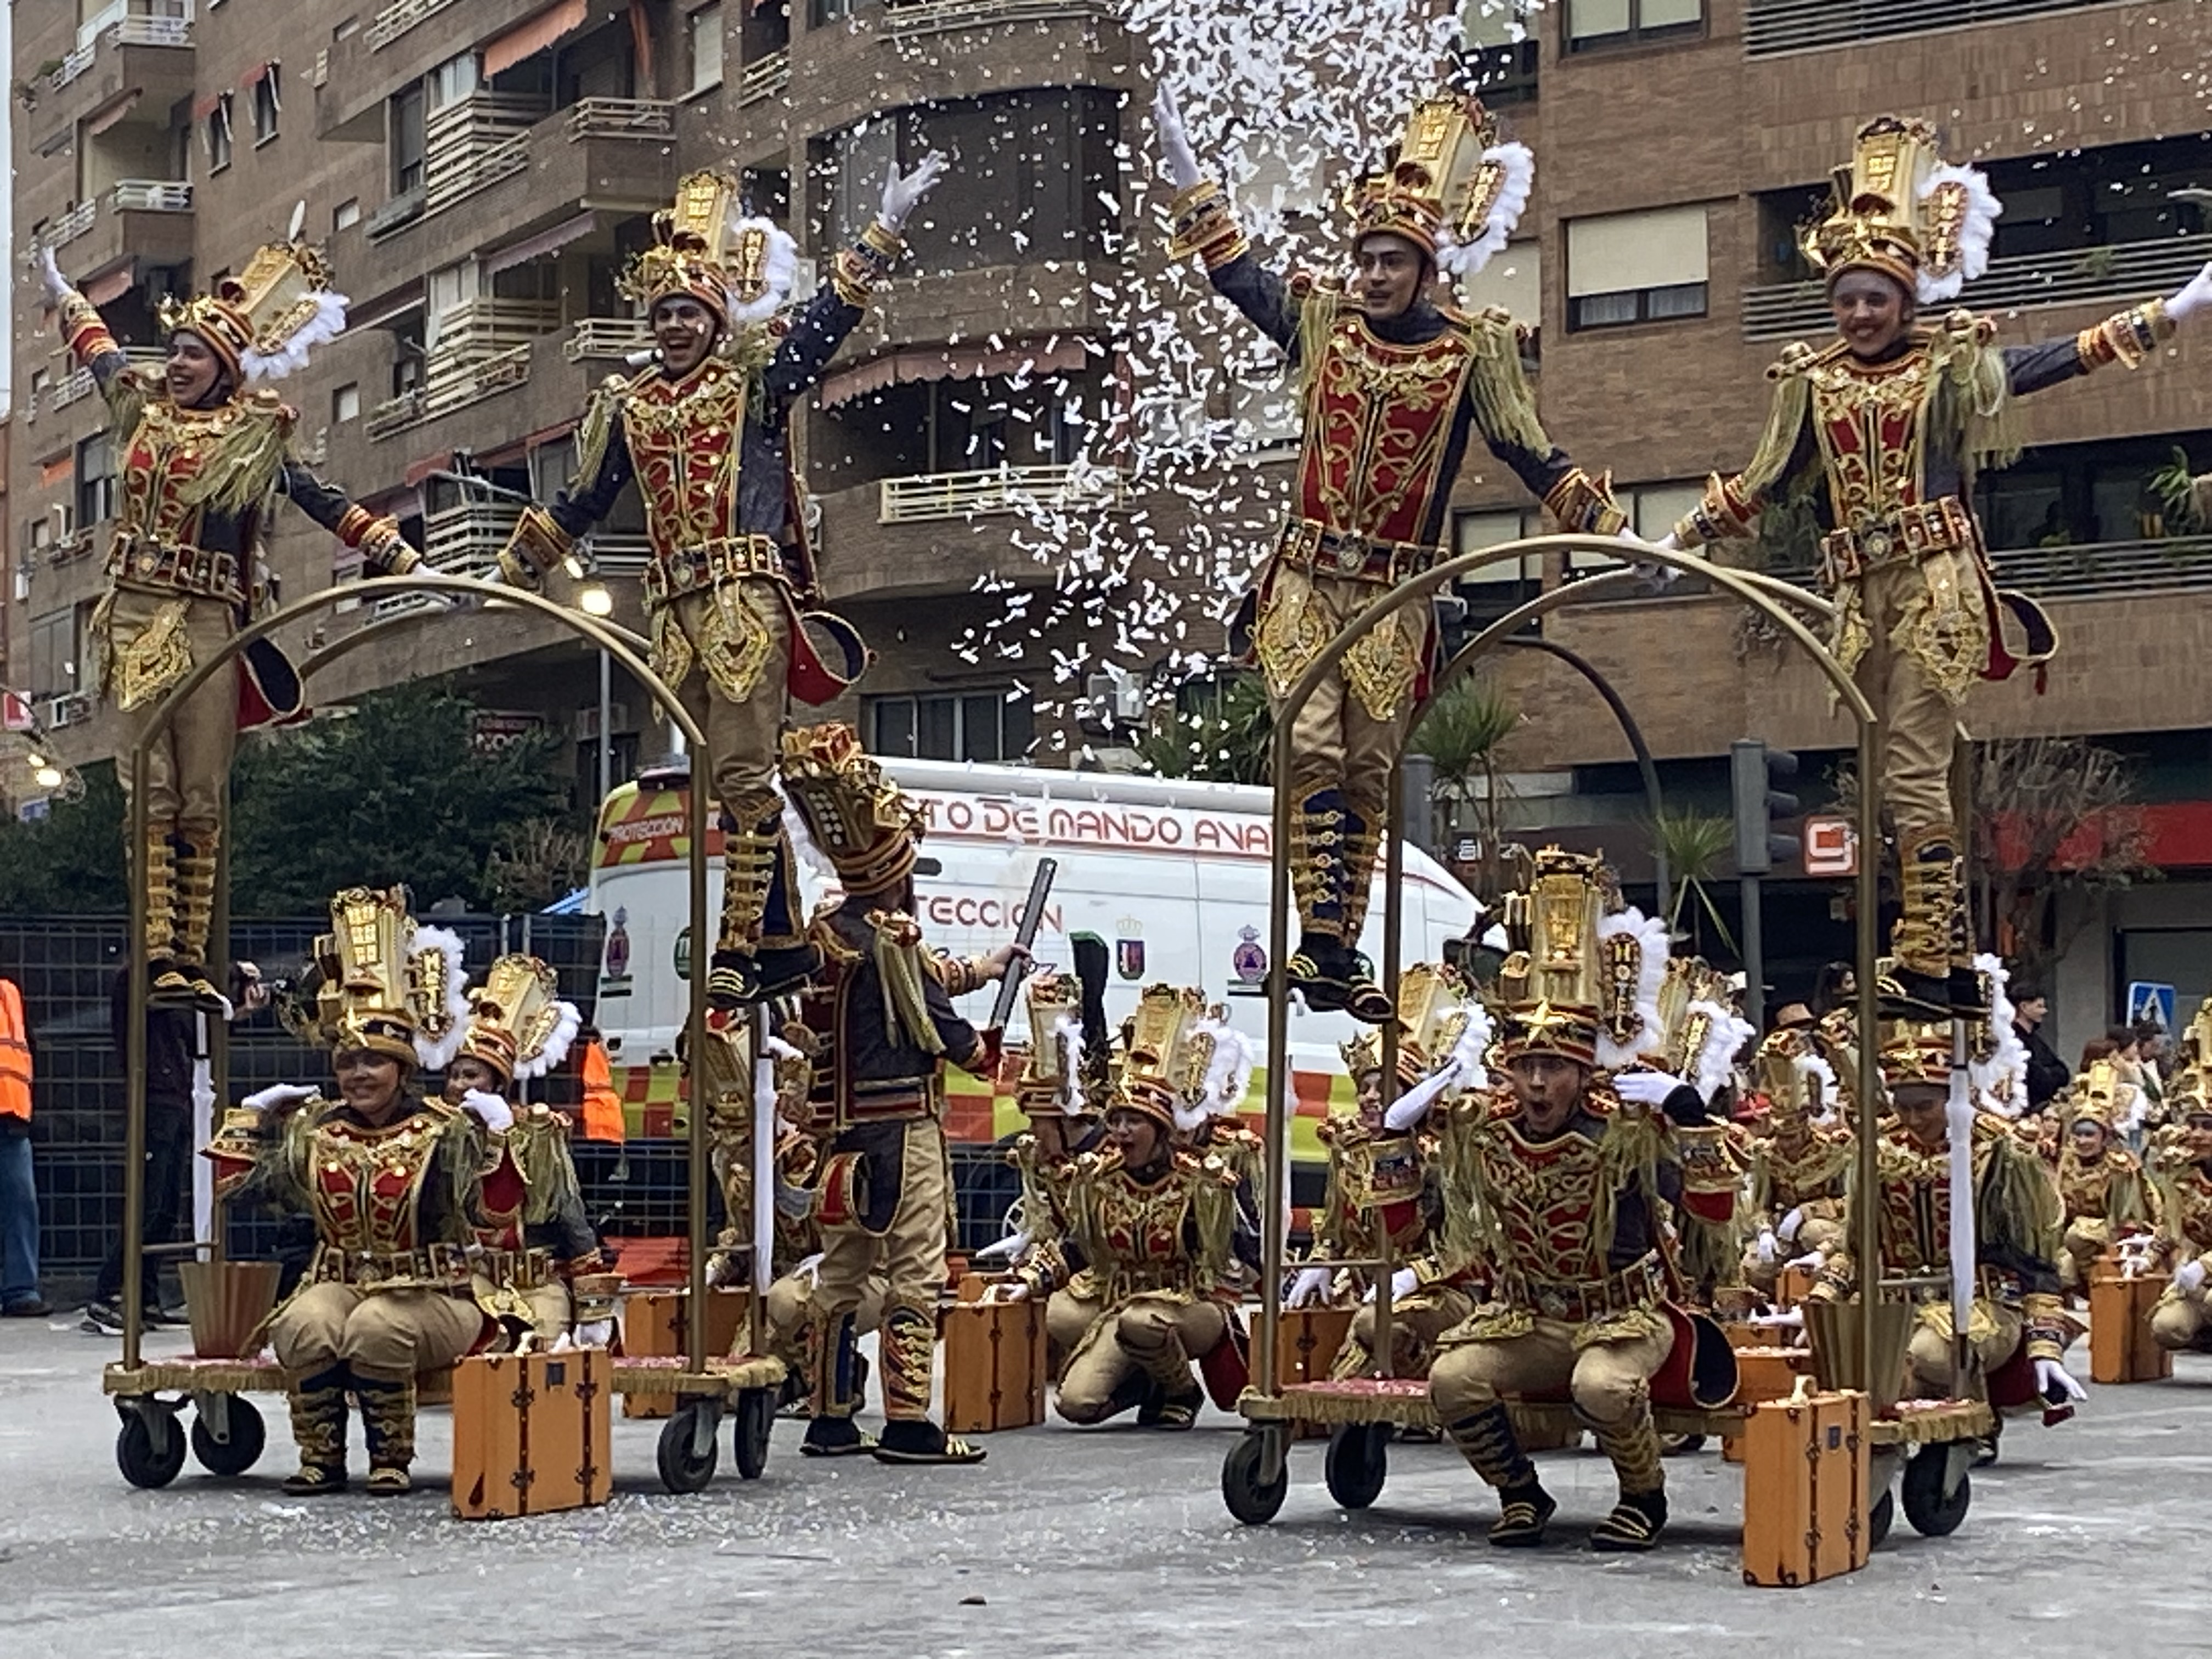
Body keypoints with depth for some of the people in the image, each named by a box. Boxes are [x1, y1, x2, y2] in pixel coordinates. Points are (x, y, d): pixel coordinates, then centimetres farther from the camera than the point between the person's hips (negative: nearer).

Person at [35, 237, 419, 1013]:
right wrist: (61, 291, 46)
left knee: (202, 797, -2)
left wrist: (405, 561, 2)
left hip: (209, 626, -2)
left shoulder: (256, 435, 5)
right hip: (136, 620, 2)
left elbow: (328, 503, 6)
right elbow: (99, 351, 30)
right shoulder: (142, 411, 12)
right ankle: (159, 954, -10)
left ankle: (192, 955, -2)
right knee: (153, 792, -5)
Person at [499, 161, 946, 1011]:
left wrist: (881, 237, -15)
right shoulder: (625, 406, 18)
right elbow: (579, 504, 26)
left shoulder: (757, 376, 6)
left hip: (747, 597, -5)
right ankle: (783, 942, 9)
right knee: (729, 780, 5)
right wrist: (507, 573, 30)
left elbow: (824, 323, -5)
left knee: (742, 774, -12)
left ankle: (741, 946, -14)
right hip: (674, 609, 5)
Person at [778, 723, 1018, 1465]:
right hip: (902, 1128, -9)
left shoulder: (826, 931, 10)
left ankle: (830, 1418, 18)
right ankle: (908, 1423, -7)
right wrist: (984, 1053, 9)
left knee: (841, 1273, 12)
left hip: (844, 1128, 9)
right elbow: (936, 1025, -11)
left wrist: (981, 967, 35)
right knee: (915, 1273, -6)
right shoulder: (892, 937, -16)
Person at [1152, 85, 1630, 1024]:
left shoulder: (1469, 353, 1)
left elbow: (1529, 454, 2)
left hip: (1395, 598, 0)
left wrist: (1608, 524, -4)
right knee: (1313, 751, -14)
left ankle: (1343, 954, 5)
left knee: (1369, 772, 2)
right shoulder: (1320, 322, 6)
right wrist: (1182, 165, 14)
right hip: (1305, 582, 1)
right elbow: (1234, 272, 16)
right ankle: (1321, 942, -18)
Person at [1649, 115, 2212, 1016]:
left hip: (1934, 582, -5)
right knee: (1894, 772, 3)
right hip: (1860, 595, 5)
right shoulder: (1815, 383, 12)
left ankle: (1926, 963, -12)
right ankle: (1953, 963, 8)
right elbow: (1761, 484, 19)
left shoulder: (1951, 362, 3)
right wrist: (1677, 538, 20)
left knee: (1912, 769, -12)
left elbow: (2055, 361, -3)